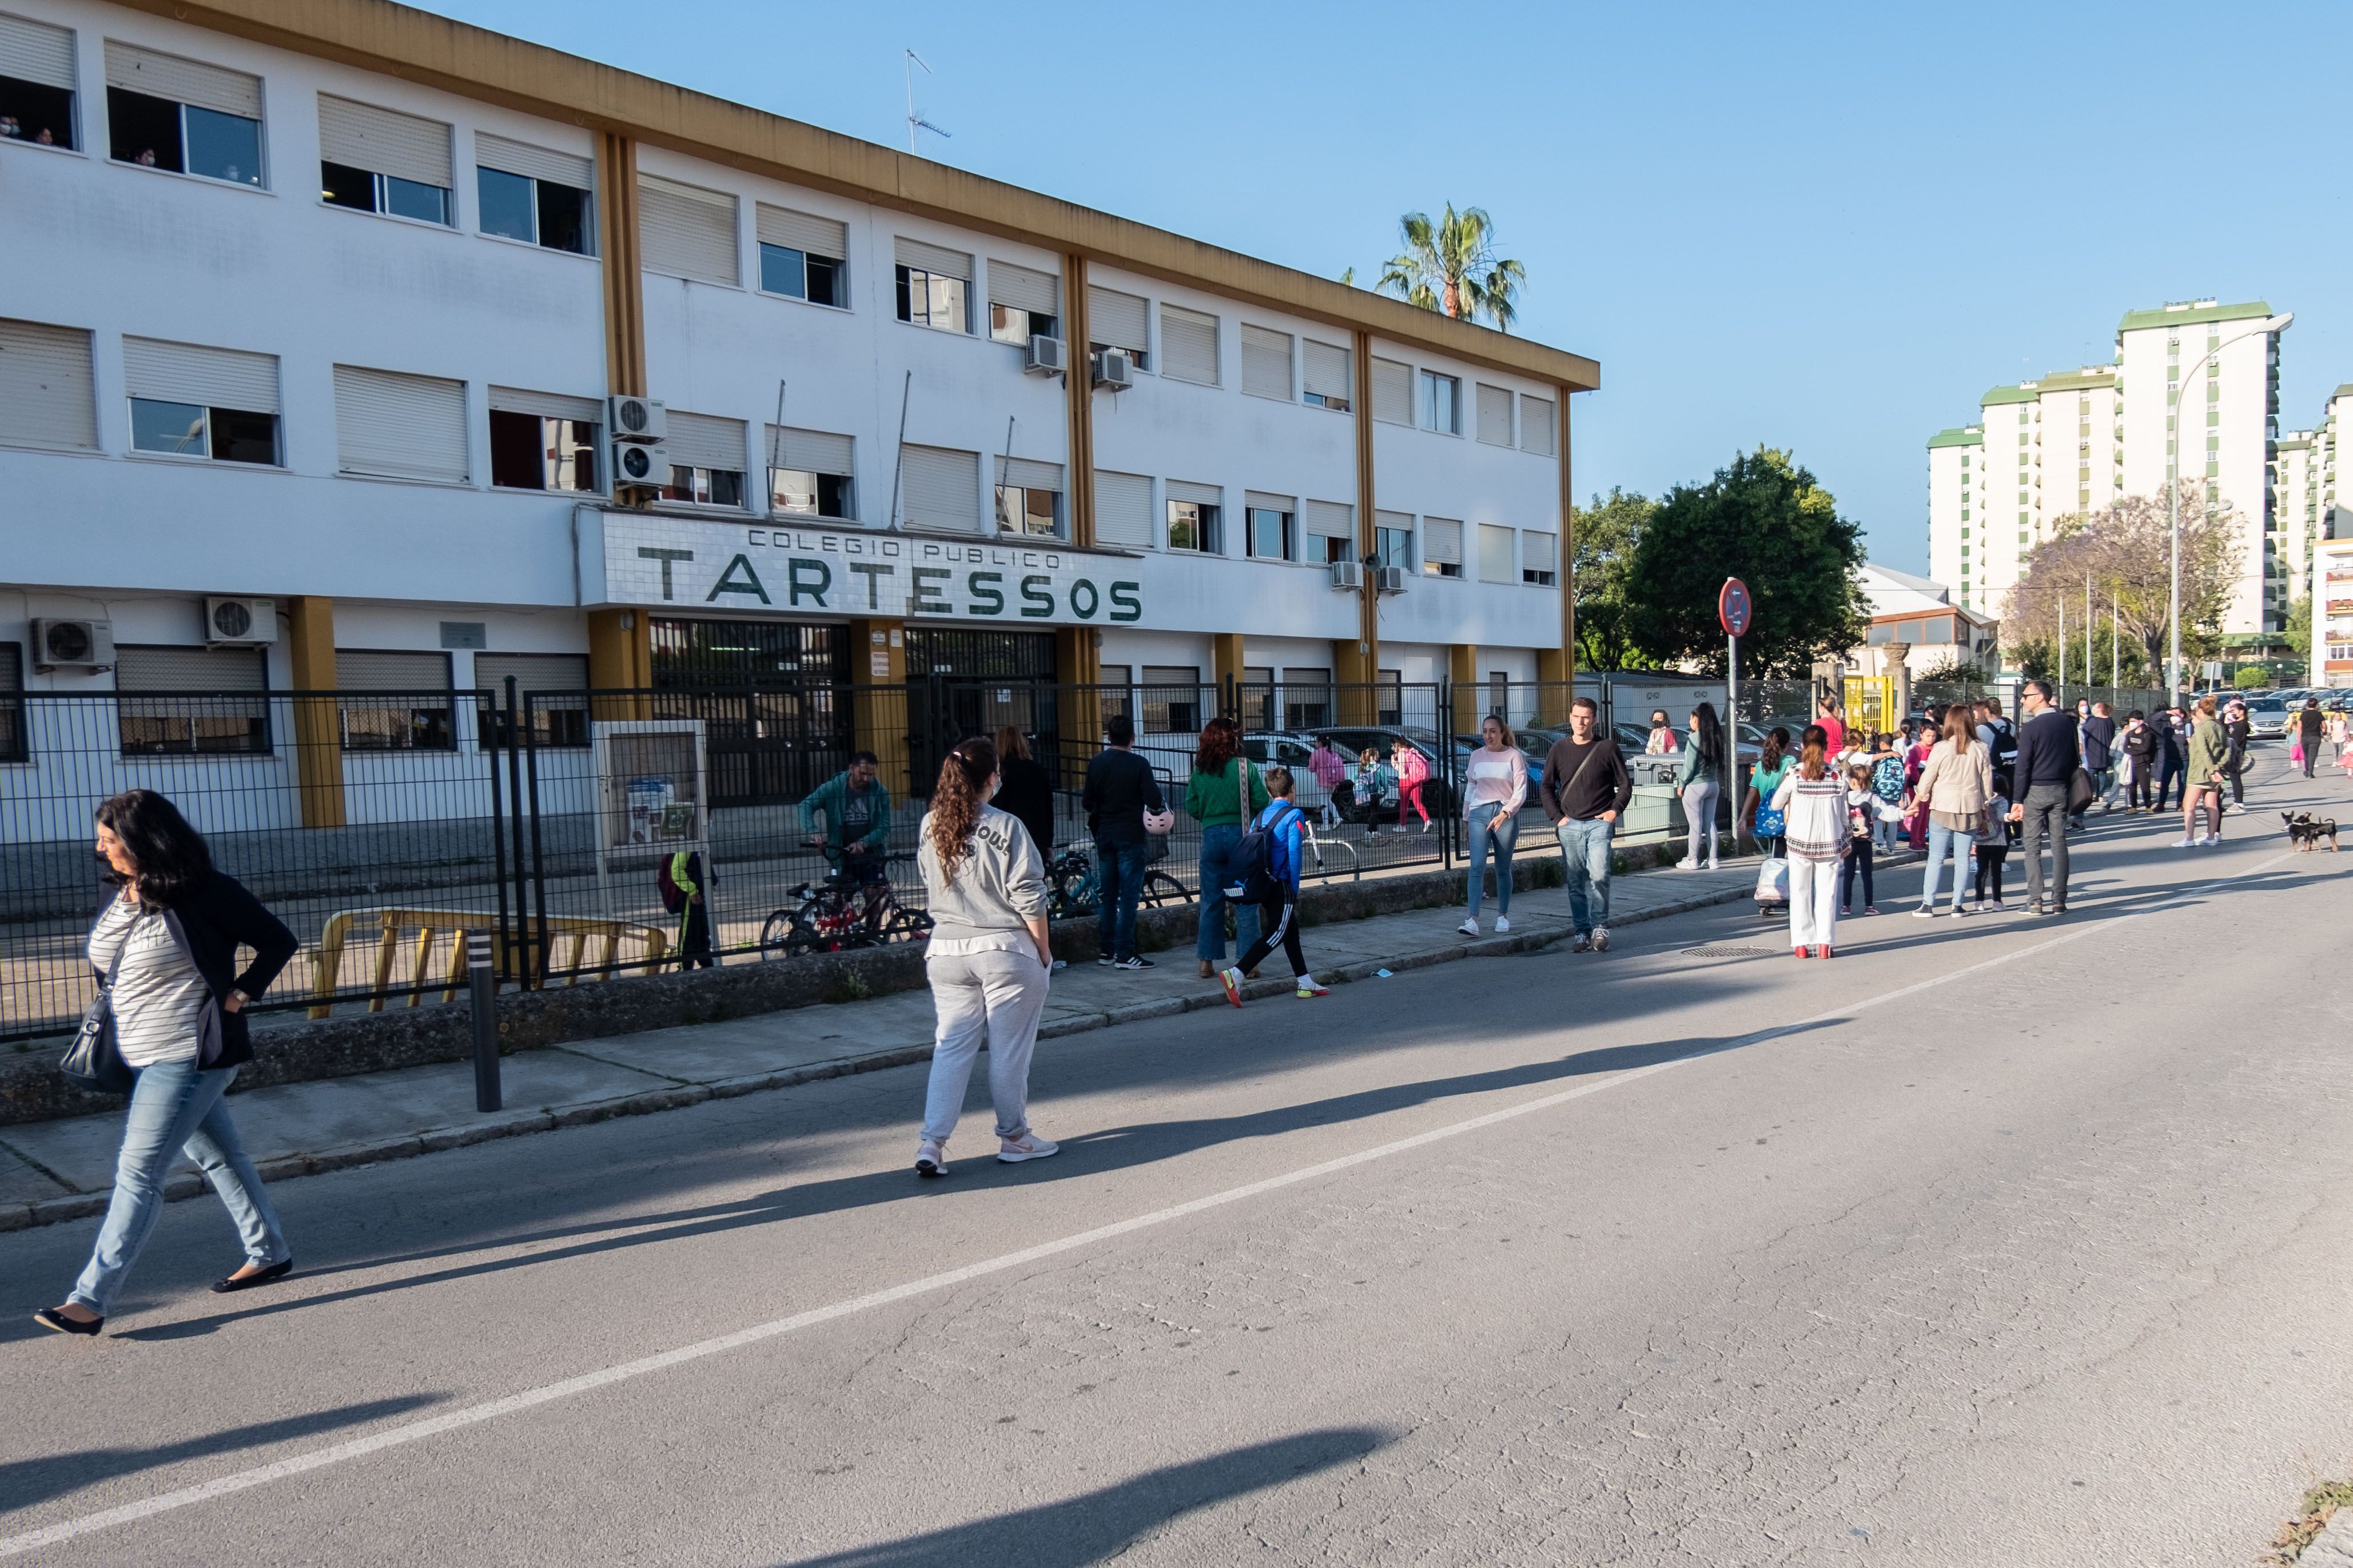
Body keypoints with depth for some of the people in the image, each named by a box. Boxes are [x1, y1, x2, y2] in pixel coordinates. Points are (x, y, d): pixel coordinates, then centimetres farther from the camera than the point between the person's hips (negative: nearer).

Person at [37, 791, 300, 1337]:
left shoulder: (203, 893, -16)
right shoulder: (124, 893, 7)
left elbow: (279, 941, -9)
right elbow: (109, 963, 25)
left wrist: (239, 994, -14)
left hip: (186, 1057, -9)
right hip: (142, 1056, 9)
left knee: (138, 1175, -8)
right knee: (217, 1155, 17)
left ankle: (90, 1300, -5)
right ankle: (270, 1254, 29)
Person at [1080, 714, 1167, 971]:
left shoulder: (1096, 763, 3)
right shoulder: (1139, 764, -11)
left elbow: (1087, 801, 6)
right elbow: (1154, 802, -16)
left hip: (1104, 835, 5)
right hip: (1131, 836, -5)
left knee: (1106, 895, 12)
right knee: (1128, 895, -3)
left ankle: (1106, 951, 17)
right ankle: (1124, 954, -4)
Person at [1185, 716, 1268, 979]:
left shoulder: (1199, 770, 2)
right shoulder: (1244, 766, -8)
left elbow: (1191, 808, 6)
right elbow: (1261, 802, -8)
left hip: (1211, 837, 3)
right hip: (1240, 835, -3)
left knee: (1210, 901, 10)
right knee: (1246, 899, 3)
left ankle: (1206, 961, 13)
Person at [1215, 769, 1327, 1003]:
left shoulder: (1259, 816, 11)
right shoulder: (1293, 815, -7)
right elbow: (1294, 852, -13)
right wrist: (1295, 887, -7)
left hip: (1264, 885, 7)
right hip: (1283, 885, -7)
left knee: (1291, 931, 16)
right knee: (1276, 935, -7)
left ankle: (1306, 985, 22)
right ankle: (1235, 974, -22)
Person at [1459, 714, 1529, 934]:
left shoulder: (1514, 756, -2)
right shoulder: (1477, 756, 8)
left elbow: (1520, 792, -6)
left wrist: (1505, 813, -19)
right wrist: (1466, 817, 19)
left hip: (1507, 815, -2)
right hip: (1480, 813, 2)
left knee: (1503, 869, 8)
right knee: (1477, 866, -11)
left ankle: (1503, 916, 22)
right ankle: (1473, 920, -18)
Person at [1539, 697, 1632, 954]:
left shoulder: (1607, 747, 2)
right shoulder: (1560, 749, 7)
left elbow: (1625, 783, 8)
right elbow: (1546, 787, 13)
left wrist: (1615, 810, -5)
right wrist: (1557, 816, 3)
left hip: (1600, 823, -2)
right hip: (1570, 825, 2)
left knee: (1599, 875, -15)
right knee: (1576, 882, 3)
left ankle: (1600, 926, 1)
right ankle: (1582, 931, 11)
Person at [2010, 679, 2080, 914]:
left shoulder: (2031, 728, -12)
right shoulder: (2068, 723, 6)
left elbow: (2022, 767, -13)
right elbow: (2075, 760, 13)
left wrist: (2017, 800, -10)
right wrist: (2069, 786, 20)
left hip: (2035, 790, -5)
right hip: (2060, 789, 5)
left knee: (2032, 845, 0)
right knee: (2059, 844, 7)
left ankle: (2035, 901, -3)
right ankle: (2059, 900, 8)